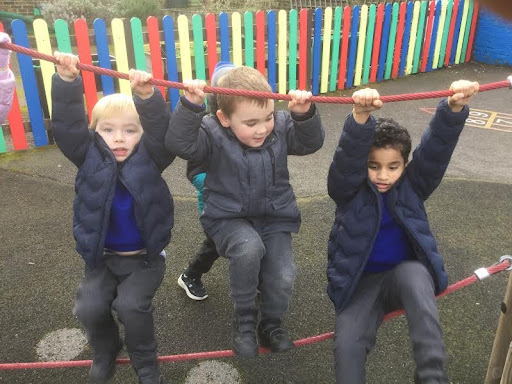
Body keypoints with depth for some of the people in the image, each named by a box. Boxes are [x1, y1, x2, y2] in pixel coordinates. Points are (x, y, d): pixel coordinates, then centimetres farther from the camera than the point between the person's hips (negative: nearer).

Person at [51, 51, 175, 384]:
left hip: (146, 257, -2)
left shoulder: (150, 158, -11)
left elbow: (162, 131, -28)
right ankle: (105, 351, 24)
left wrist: (148, 97, -45)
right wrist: (67, 82, -33)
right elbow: (68, 126, -19)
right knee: (89, 307, -11)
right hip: (102, 257, 3)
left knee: (131, 305, -19)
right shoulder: (90, 158, -7)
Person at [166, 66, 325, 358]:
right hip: (230, 219, -3)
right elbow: (180, 143, -26)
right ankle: (244, 320, -7)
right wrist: (191, 105, -39)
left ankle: (271, 324, 22)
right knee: (249, 248, -35)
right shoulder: (213, 134, -13)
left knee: (283, 279, -14)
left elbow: (311, 142, -9)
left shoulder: (281, 127, -3)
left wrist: (305, 114, -28)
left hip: (276, 218, 3)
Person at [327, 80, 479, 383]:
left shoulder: (412, 185, 0)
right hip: (360, 281, 0)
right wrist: (361, 117, -46)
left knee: (414, 275, -35)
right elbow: (348, 156, -27)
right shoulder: (350, 189, -6)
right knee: (347, 344, -22)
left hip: (405, 272, 1)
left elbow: (437, 147, -15)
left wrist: (454, 109, -34)